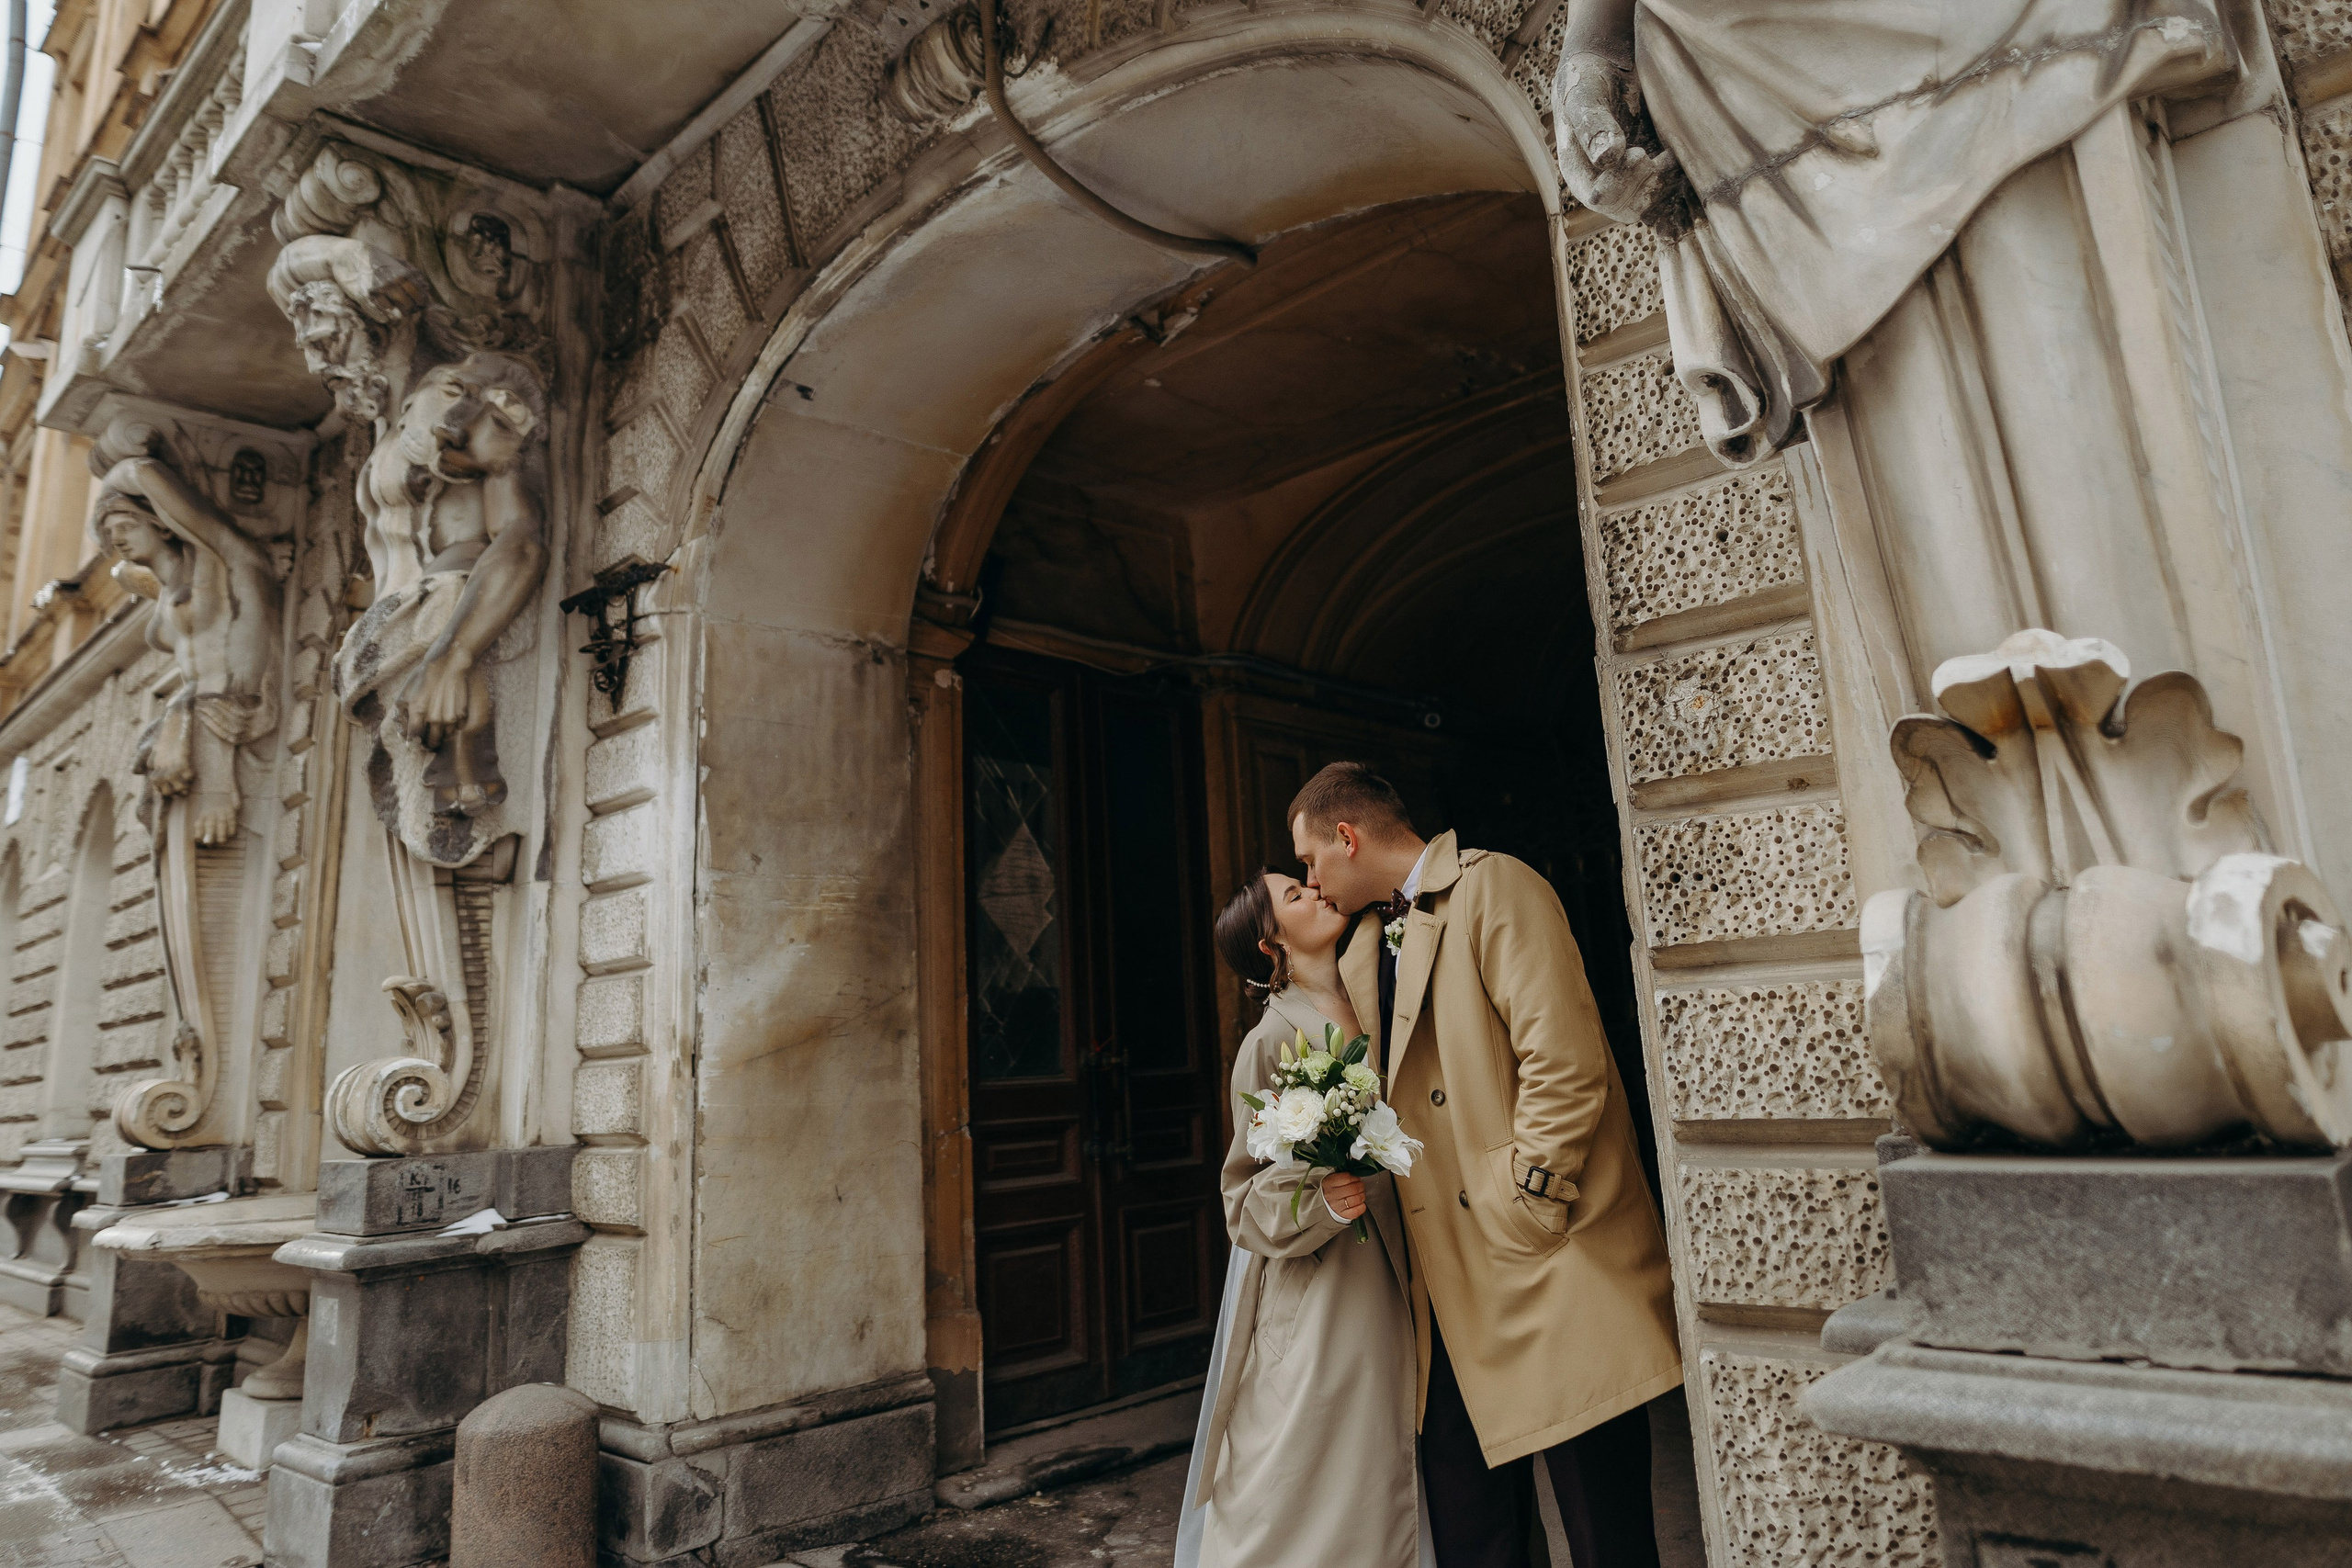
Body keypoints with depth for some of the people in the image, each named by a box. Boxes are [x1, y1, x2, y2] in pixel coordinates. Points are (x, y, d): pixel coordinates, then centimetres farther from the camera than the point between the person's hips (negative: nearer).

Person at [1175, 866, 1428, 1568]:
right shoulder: (1272, 1041, -11)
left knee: (1375, 1481, 12)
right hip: (1310, 1294, -6)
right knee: (1301, 1492, 2)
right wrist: (1319, 1201, -24)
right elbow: (1247, 1198, -8)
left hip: (1381, 1284, 6)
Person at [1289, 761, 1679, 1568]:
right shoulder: (1369, 945, 18)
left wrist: (1524, 1209, -17)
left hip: (1550, 1262, -8)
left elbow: (1565, 1066, -19)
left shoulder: (1493, 887, -10)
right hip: (1456, 1288, 8)